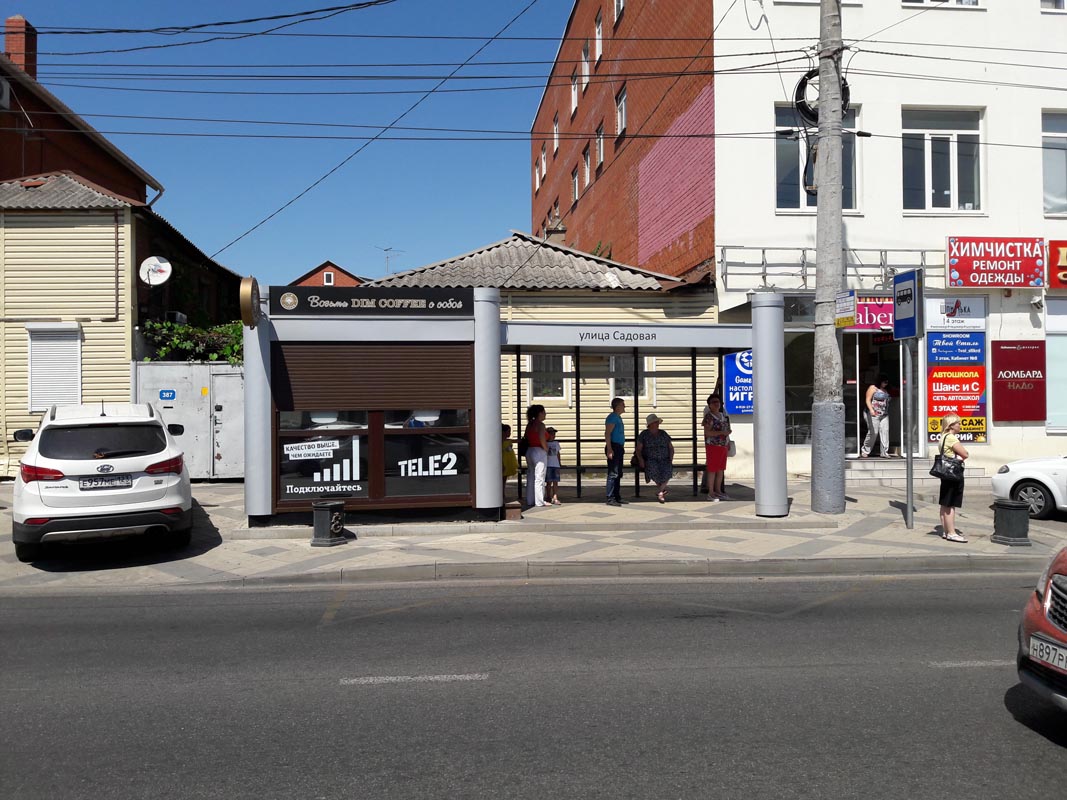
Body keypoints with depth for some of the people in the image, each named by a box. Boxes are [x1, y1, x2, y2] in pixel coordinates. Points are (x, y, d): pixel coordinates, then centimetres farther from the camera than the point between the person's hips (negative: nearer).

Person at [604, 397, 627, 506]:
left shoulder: (618, 417, 19)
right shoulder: (612, 417, -11)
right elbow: (607, 434, -18)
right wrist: (609, 449, -25)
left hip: (619, 448, 10)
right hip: (614, 448, -10)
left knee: (618, 474, 13)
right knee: (613, 474, -11)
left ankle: (617, 497, 18)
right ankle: (610, 499, -10)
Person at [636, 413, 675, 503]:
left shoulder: (663, 434, 17)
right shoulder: (644, 434, 9)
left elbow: (671, 448, 20)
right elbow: (638, 449, 5)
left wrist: (671, 459, 4)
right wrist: (641, 460, -11)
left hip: (664, 460, 2)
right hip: (650, 460, -2)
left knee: (667, 470, -32)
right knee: (653, 469, -36)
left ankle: (659, 492, -20)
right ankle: (662, 488, -13)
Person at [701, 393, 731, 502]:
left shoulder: (723, 416, 13)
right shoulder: (709, 417, -9)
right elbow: (707, 432, -19)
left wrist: (728, 446, 17)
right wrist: (722, 432, -23)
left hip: (723, 446, 7)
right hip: (713, 446, -7)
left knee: (721, 470, 12)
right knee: (712, 470, -3)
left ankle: (718, 491, 22)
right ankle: (711, 493, 3)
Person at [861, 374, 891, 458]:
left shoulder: (886, 390, 18)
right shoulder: (873, 388, -2)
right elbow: (867, 400, -10)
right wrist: (871, 410, -23)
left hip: (884, 415, 6)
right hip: (874, 415, -6)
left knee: (885, 432, -5)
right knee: (873, 433, -9)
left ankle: (884, 452, -3)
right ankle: (865, 451, 4)